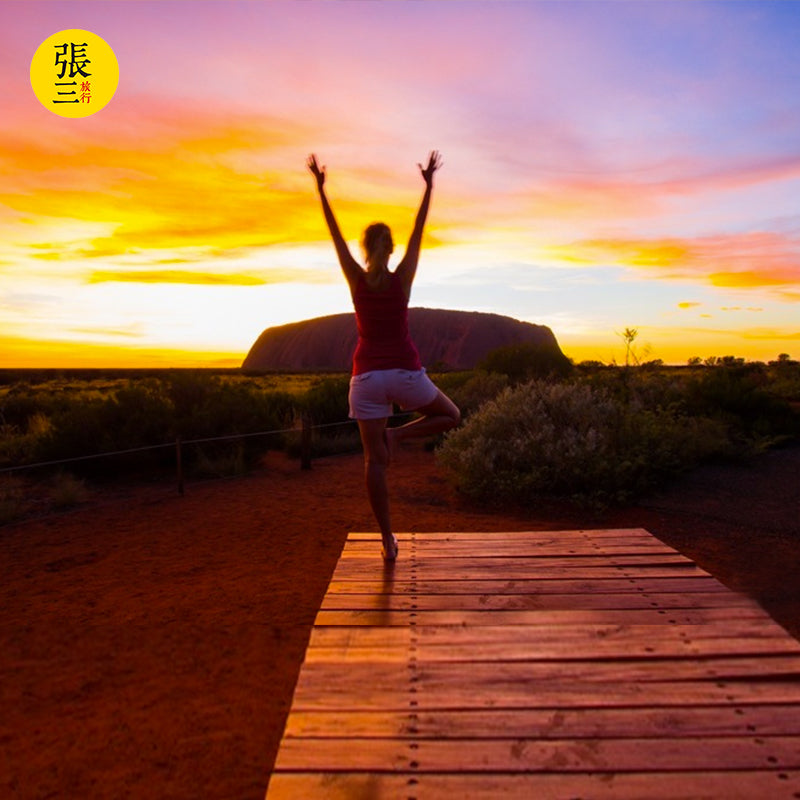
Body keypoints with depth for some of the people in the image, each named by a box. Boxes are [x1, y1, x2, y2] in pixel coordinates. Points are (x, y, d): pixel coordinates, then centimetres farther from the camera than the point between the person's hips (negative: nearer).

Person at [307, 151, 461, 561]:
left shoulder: (356, 280, -1)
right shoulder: (403, 278, -2)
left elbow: (335, 235, 6)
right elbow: (419, 231, 5)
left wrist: (320, 187, 15)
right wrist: (429, 185, 15)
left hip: (367, 377, 1)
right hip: (406, 374, -1)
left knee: (374, 460, 6)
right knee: (451, 416, 24)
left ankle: (388, 541, 8)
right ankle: (398, 434, -1)